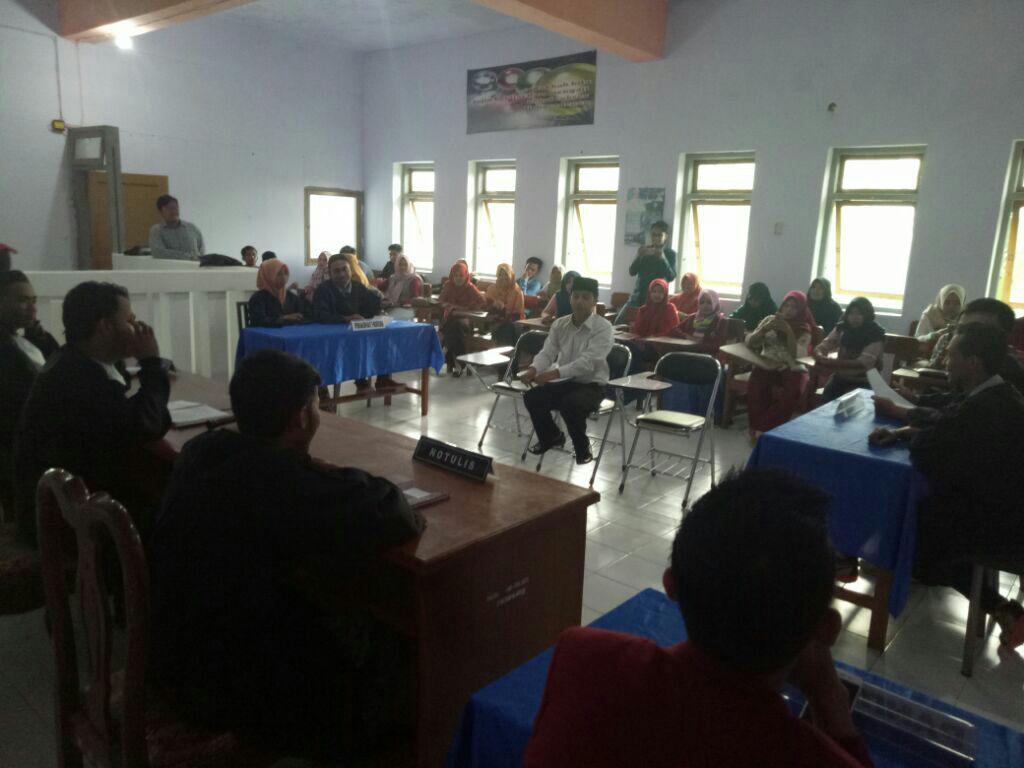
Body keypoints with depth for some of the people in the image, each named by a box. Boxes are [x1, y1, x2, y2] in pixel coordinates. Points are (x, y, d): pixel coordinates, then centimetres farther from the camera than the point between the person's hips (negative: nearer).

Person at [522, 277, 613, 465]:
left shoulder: (603, 328, -16)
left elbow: (587, 362, -28)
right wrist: (533, 369, -28)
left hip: (592, 385, -6)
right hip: (565, 381, 6)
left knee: (570, 404, -34)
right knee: (532, 397, -14)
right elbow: (547, 352, -4)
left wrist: (555, 373, -39)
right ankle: (551, 436, 15)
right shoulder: (559, 324, 2)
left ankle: (582, 448, -5)